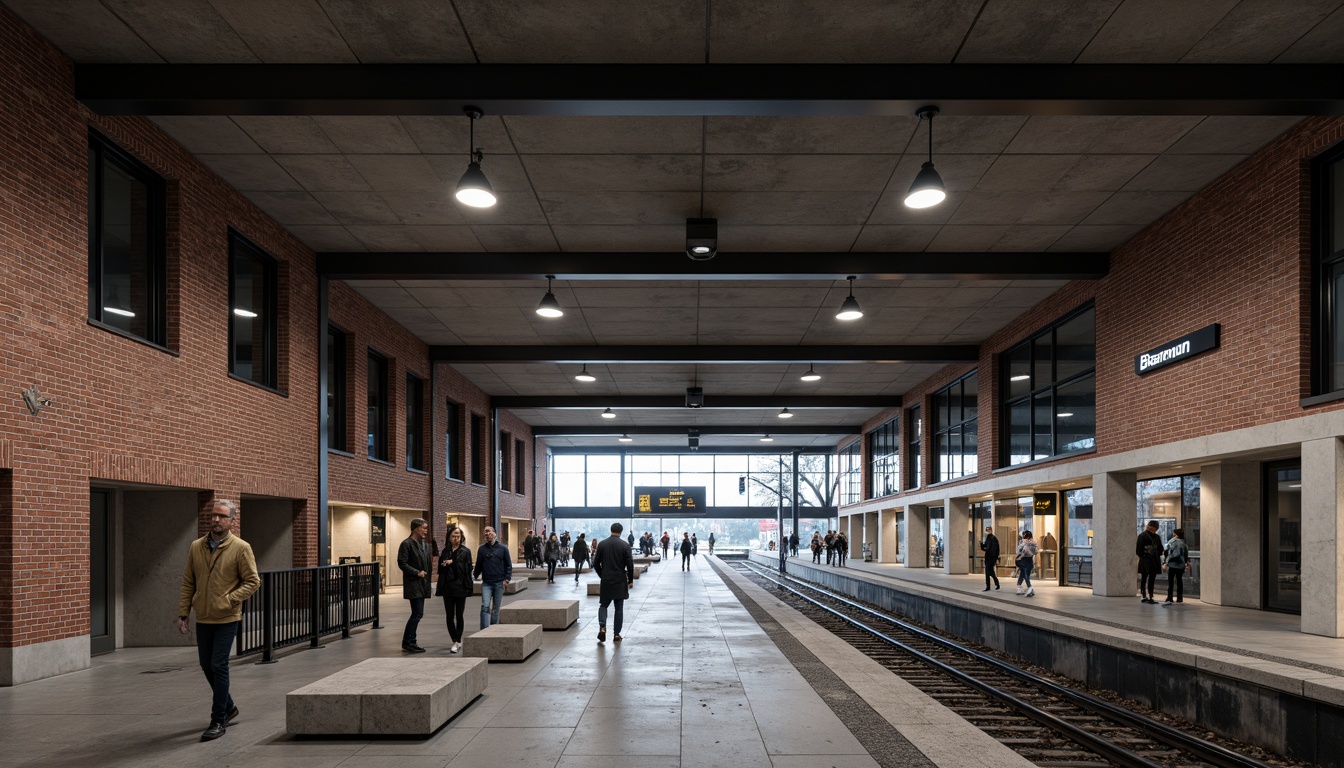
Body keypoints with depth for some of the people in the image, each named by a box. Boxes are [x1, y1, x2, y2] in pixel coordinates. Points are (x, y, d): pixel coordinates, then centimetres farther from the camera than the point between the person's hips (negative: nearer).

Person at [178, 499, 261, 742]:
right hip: (203, 618, 5)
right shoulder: (196, 547, 3)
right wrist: (183, 614, 4)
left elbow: (252, 581, -9)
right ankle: (228, 706, 36)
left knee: (219, 667, -5)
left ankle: (218, 721, 6)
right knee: (207, 666, 15)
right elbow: (188, 583, 8)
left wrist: (229, 599, -18)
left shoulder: (241, 548, -10)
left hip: (227, 619, -5)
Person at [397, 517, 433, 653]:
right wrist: (417, 572, -19)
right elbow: (402, 563, -15)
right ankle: (409, 643, -2)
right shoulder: (406, 544, -9)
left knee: (417, 614, 11)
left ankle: (408, 642, 19)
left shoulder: (425, 545, 16)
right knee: (418, 614, -11)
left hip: (422, 584, 9)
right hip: (413, 584, -8)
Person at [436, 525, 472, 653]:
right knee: (449, 616, 6)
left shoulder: (465, 551, -2)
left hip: (460, 588, -4)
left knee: (459, 616, 2)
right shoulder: (445, 551, 9)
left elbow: (467, 569, -8)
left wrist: (452, 563, -13)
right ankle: (456, 641, 16)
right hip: (448, 588, 4)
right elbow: (440, 568, 8)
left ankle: (457, 642, 6)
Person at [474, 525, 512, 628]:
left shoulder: (502, 548, 3)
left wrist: (507, 579, -6)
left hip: (499, 583, 0)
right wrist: (474, 576, -2)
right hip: (486, 583, 0)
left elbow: (508, 565, 3)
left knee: (496, 608, 7)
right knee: (485, 606, -13)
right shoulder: (482, 549, 7)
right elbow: (478, 565, 11)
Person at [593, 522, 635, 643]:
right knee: (619, 608, 9)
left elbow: (596, 563, 2)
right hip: (620, 582, -1)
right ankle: (617, 634, 10)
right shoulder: (625, 545, -8)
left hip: (606, 581, 1)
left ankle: (602, 627, -9)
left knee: (603, 605, 13)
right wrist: (630, 580, 4)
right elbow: (630, 565, -8)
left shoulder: (601, 544, -2)